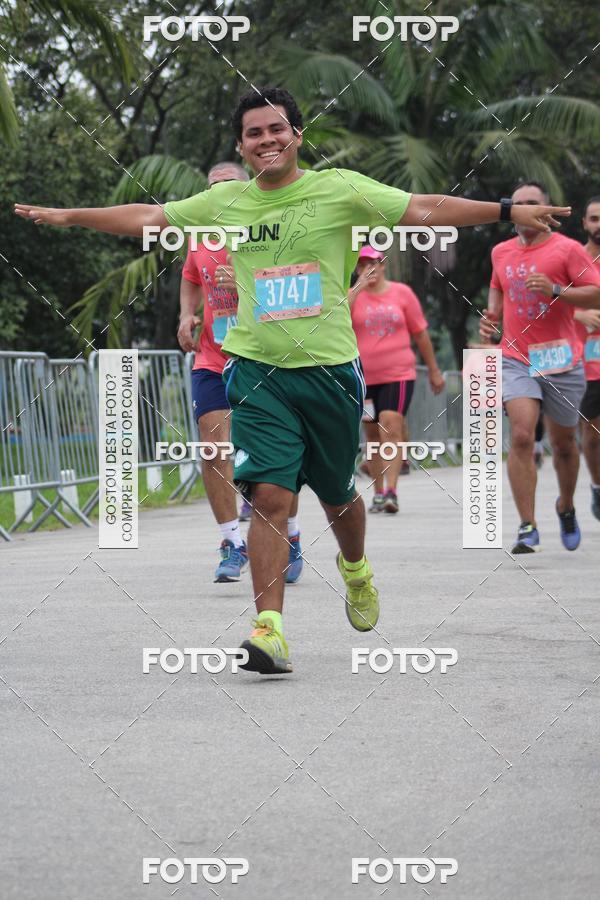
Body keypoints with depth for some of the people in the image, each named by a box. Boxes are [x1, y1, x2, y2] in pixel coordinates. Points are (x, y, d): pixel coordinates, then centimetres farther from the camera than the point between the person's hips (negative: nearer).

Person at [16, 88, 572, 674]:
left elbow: (424, 209, -8)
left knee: (337, 497, 14)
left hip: (330, 369, -1)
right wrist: (66, 217, 14)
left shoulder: (339, 190, -2)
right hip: (258, 372, 1)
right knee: (269, 497, -13)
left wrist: (508, 212, -17)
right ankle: (270, 630, -14)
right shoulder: (225, 202, 7)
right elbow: (146, 218, 15)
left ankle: (355, 570, 47)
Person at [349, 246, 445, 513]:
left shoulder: (402, 293, 5)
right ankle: (378, 492, 19)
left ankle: (391, 491, -21)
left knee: (391, 428, -17)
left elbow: (420, 332, 12)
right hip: (363, 378, 2)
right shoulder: (352, 295, 5)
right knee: (372, 434, 8)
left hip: (398, 374, -2)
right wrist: (359, 287, -18)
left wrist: (434, 370, 14)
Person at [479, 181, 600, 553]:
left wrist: (555, 291, -23)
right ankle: (528, 528, -18)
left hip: (561, 359, -2)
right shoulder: (501, 253, 10)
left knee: (563, 442, 11)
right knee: (521, 436, -17)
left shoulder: (567, 249, -5)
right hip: (516, 358, 2)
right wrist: (492, 315, 9)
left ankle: (567, 507, 39)